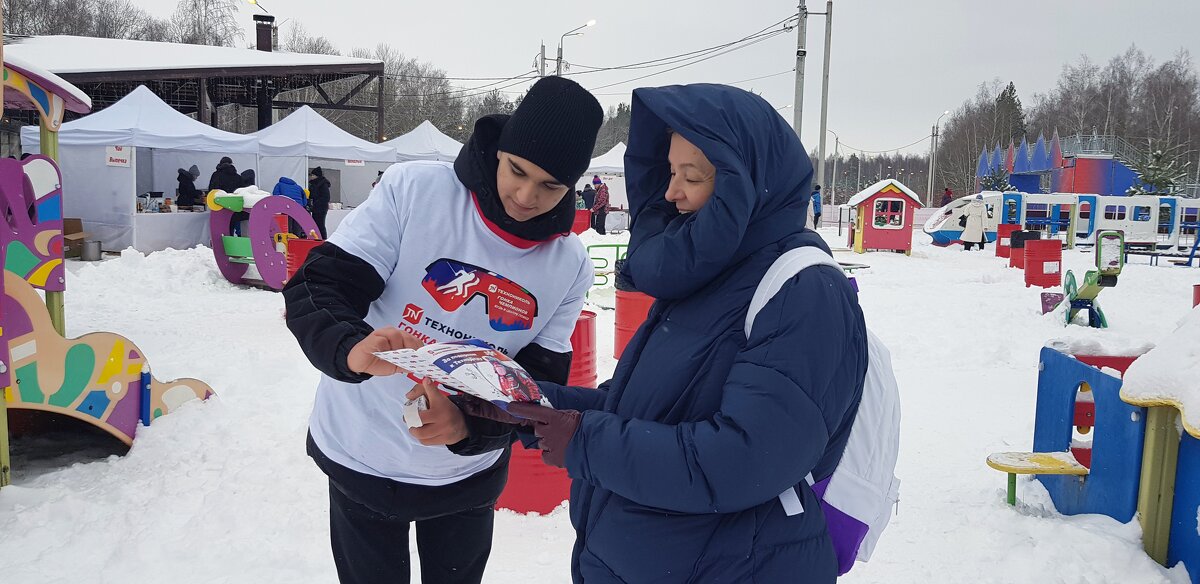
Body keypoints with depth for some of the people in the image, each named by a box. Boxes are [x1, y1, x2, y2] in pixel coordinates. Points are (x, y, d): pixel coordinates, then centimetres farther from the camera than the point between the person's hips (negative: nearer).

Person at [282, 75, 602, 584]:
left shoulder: (569, 266, -9)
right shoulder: (412, 189, -18)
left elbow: (539, 381, -10)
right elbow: (316, 288, -19)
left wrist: (469, 426, -30)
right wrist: (351, 348, -42)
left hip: (466, 475, 2)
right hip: (359, 460, -2)